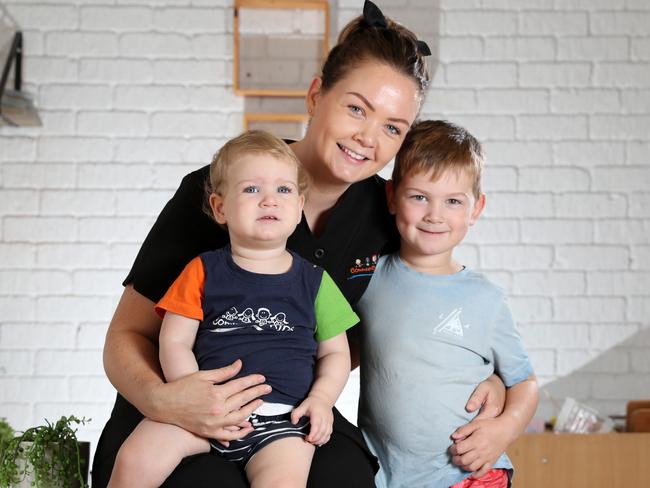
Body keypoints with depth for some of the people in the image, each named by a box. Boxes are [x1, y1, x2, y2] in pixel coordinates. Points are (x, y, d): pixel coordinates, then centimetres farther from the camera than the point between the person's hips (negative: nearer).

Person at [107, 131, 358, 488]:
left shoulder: (314, 281, 10)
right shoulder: (203, 271, 7)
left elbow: (335, 353, 14)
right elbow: (174, 341, 3)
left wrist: (321, 399, -4)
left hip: (281, 420, 0)